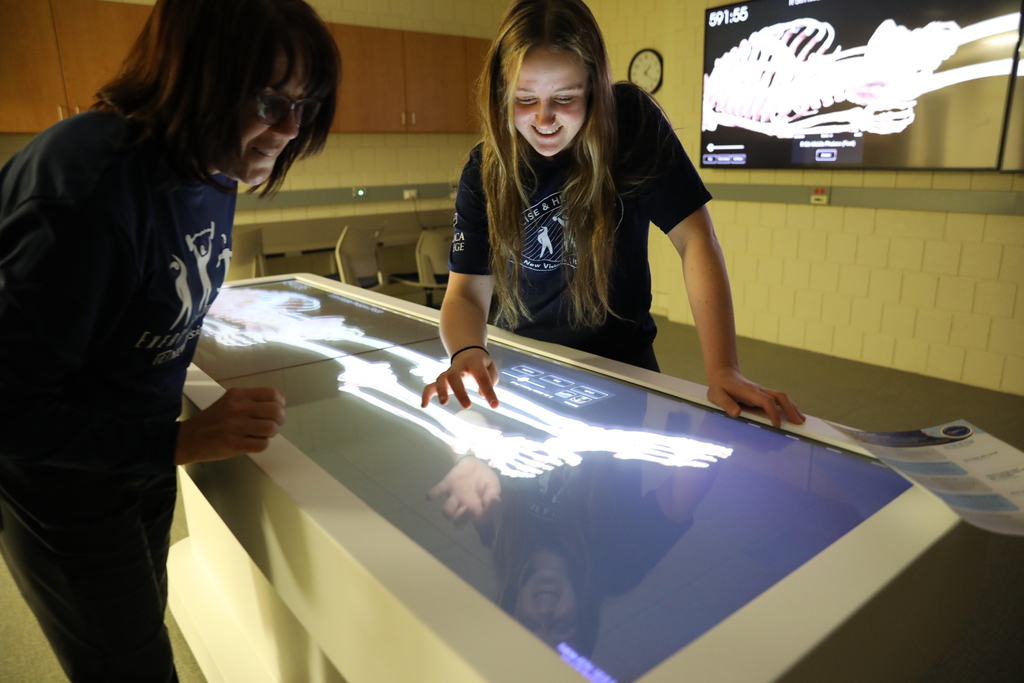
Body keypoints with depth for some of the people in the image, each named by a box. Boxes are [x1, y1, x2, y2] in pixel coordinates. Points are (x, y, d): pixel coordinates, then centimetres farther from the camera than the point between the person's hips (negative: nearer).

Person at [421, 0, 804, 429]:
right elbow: (467, 291, -16)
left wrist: (722, 370, -33)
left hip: (621, 363, 0)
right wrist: (468, 354, -40)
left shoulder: (631, 120, -18)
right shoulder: (484, 172, -13)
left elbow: (694, 238, -22)